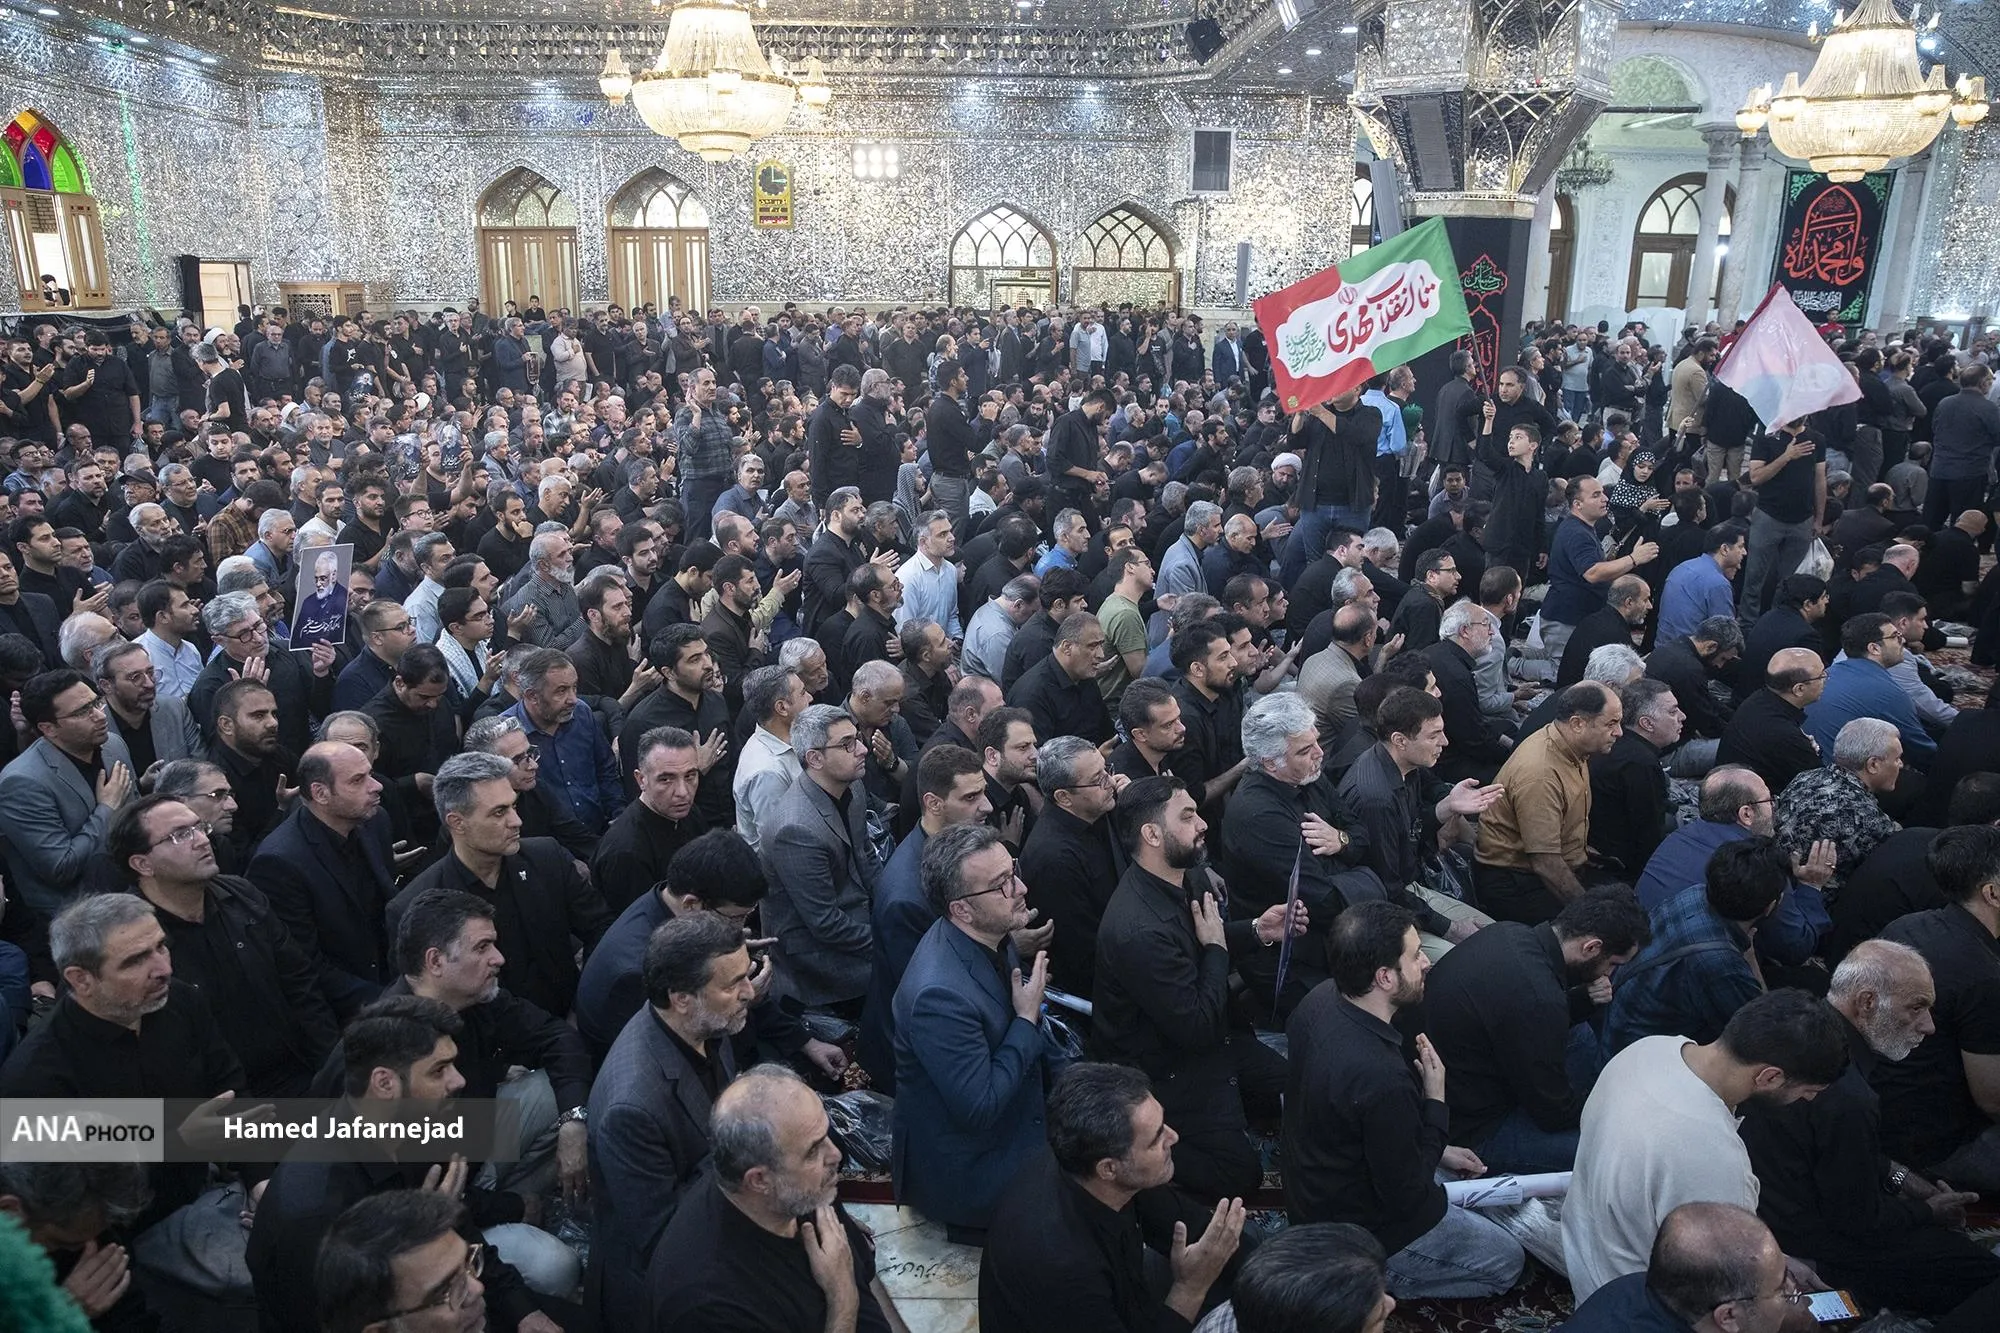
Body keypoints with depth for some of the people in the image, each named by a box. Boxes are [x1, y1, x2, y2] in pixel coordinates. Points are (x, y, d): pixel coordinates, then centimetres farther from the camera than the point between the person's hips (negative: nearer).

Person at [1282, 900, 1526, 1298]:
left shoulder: (1321, 998, -12)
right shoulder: (1381, 1078, -38)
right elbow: (1407, 1196, -23)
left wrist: (1437, 1152, 9)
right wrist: (1435, 1102, -15)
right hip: (1356, 1232, -8)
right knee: (1507, 1261, 13)